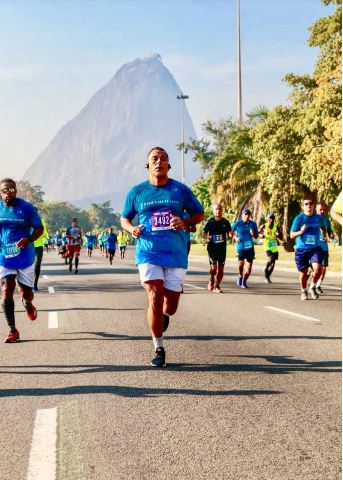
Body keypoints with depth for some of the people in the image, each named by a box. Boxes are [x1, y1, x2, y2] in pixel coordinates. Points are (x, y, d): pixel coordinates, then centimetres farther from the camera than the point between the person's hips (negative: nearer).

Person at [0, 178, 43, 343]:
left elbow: (39, 228, -2)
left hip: (25, 257, -1)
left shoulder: (27, 208, -7)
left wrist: (29, 239, -21)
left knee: (26, 293, 7)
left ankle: (27, 304, 47)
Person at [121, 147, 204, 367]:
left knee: (171, 305, 6)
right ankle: (159, 349, 1)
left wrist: (185, 223, -11)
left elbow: (200, 214, 10)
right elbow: (125, 219, 15)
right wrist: (132, 229, -8)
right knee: (155, 297, -13)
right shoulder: (137, 192, 4)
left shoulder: (181, 190, 2)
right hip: (148, 253, -1)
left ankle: (164, 315, 46)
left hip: (176, 254, 1)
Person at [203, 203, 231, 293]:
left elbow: (229, 233, 10)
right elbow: (204, 232, 3)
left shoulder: (225, 222, 4)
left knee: (221, 268, 3)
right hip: (212, 247, -3)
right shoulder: (210, 221, -3)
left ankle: (217, 286, 17)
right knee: (213, 267, -13)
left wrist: (230, 235, -13)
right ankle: (211, 281, 16)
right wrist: (207, 237, -19)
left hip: (222, 247, 3)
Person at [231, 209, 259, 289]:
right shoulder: (237, 223, -1)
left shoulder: (253, 224, 6)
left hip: (250, 247, 2)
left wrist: (253, 234, -9)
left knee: (249, 265, 0)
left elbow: (256, 236, 13)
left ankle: (244, 281, 19)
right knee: (241, 262, -17)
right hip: (240, 246, -2)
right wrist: (235, 237, -9)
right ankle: (240, 276, 15)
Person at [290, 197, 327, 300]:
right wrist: (300, 232, -24)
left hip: (315, 248, 1)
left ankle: (312, 287, 8)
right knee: (303, 272, 6)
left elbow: (324, 228, 26)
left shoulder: (319, 218, 3)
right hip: (301, 249, -1)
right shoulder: (299, 218, -7)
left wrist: (324, 236, 10)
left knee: (318, 268, -20)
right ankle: (303, 291, 32)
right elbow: (292, 235, -7)